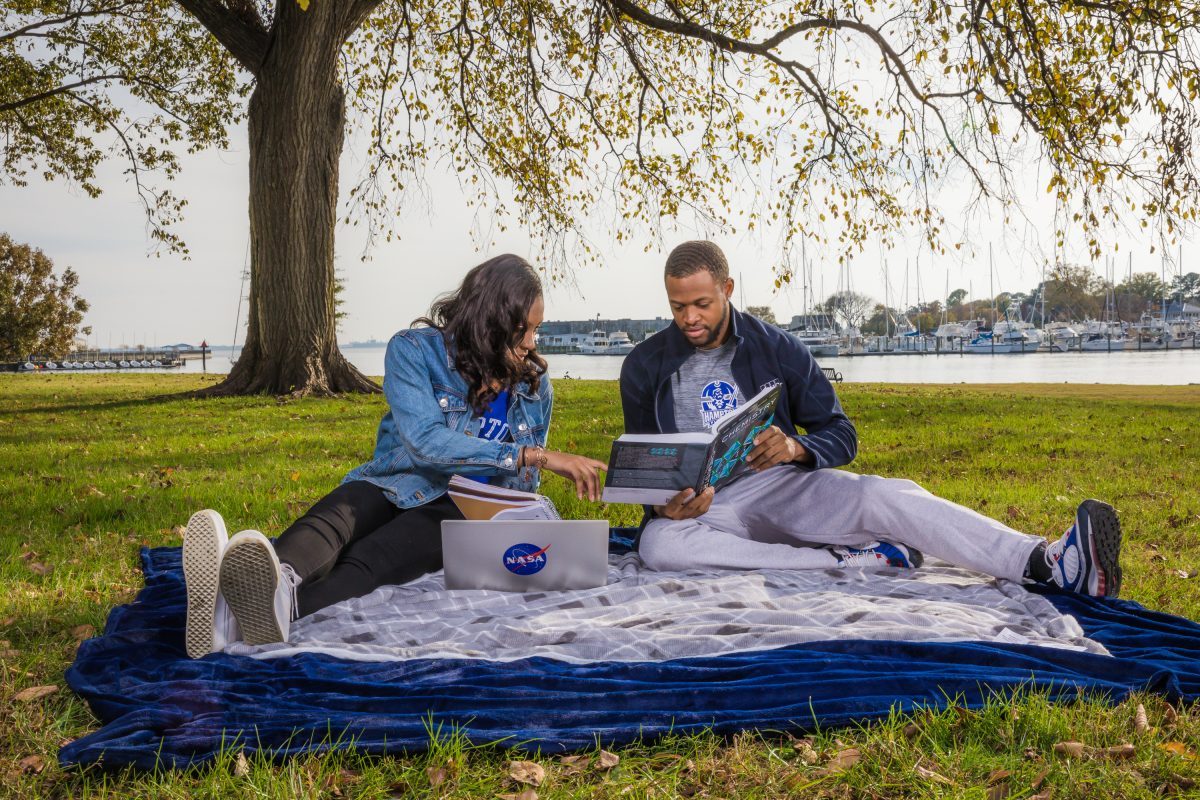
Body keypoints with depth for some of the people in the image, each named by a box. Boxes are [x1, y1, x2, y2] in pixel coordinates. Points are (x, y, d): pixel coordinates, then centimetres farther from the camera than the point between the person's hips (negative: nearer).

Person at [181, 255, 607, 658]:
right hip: (393, 487, 1)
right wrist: (534, 455, -23)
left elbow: (522, 487, 19)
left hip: (464, 511, 0)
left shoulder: (535, 387, 8)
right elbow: (426, 442, -19)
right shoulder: (416, 350, -4)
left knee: (372, 557, -35)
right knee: (334, 517, -36)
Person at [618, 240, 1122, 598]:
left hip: (786, 484, 1)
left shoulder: (777, 350, 1)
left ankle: (1051, 564, -42)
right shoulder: (645, 367, 0)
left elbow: (842, 436, 2)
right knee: (659, 544, -37)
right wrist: (664, 505, -19)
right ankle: (850, 561, -31)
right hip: (703, 506, 0)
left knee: (884, 497, -27)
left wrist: (796, 448, -23)